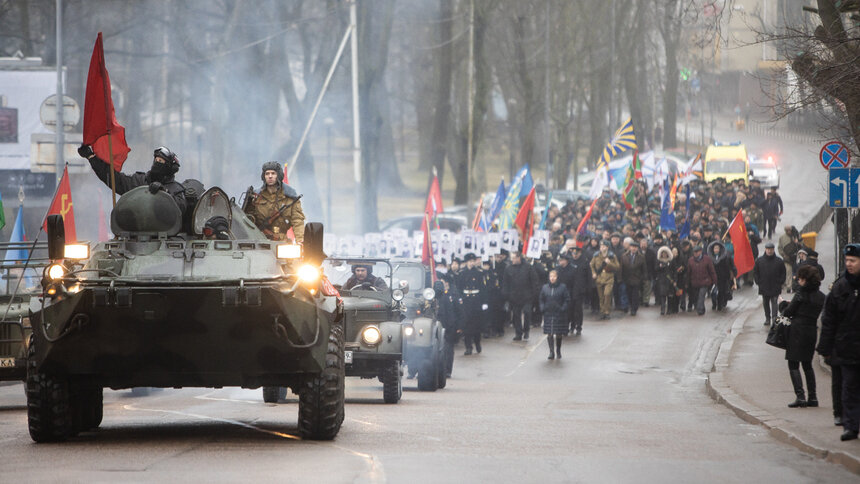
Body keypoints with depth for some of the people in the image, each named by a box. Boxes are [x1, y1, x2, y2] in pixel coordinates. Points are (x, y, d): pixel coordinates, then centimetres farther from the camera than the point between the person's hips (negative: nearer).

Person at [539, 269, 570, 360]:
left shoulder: (562, 287, -4)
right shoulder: (545, 288, 4)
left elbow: (567, 300, -1)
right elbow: (541, 299, 13)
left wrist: (563, 308, -12)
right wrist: (542, 308, -1)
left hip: (559, 315, -1)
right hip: (548, 314, 2)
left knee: (559, 334, 8)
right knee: (549, 334, -5)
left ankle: (558, 351, 24)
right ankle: (551, 352, -2)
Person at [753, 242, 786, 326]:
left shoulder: (779, 261, -1)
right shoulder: (759, 260, 3)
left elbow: (783, 273, 6)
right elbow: (755, 272, 10)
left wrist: (780, 283, -1)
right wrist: (758, 282, 2)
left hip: (775, 287, -3)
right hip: (764, 287, 3)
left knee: (774, 303, -8)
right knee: (766, 303, 11)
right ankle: (767, 318, 22)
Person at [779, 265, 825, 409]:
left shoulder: (801, 293, -11)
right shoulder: (821, 296, 9)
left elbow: (788, 312, -8)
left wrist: (783, 304, 15)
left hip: (797, 330, -7)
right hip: (812, 331, 7)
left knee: (793, 365, -3)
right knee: (807, 364, 18)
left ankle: (800, 396, -15)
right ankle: (812, 396, 14)